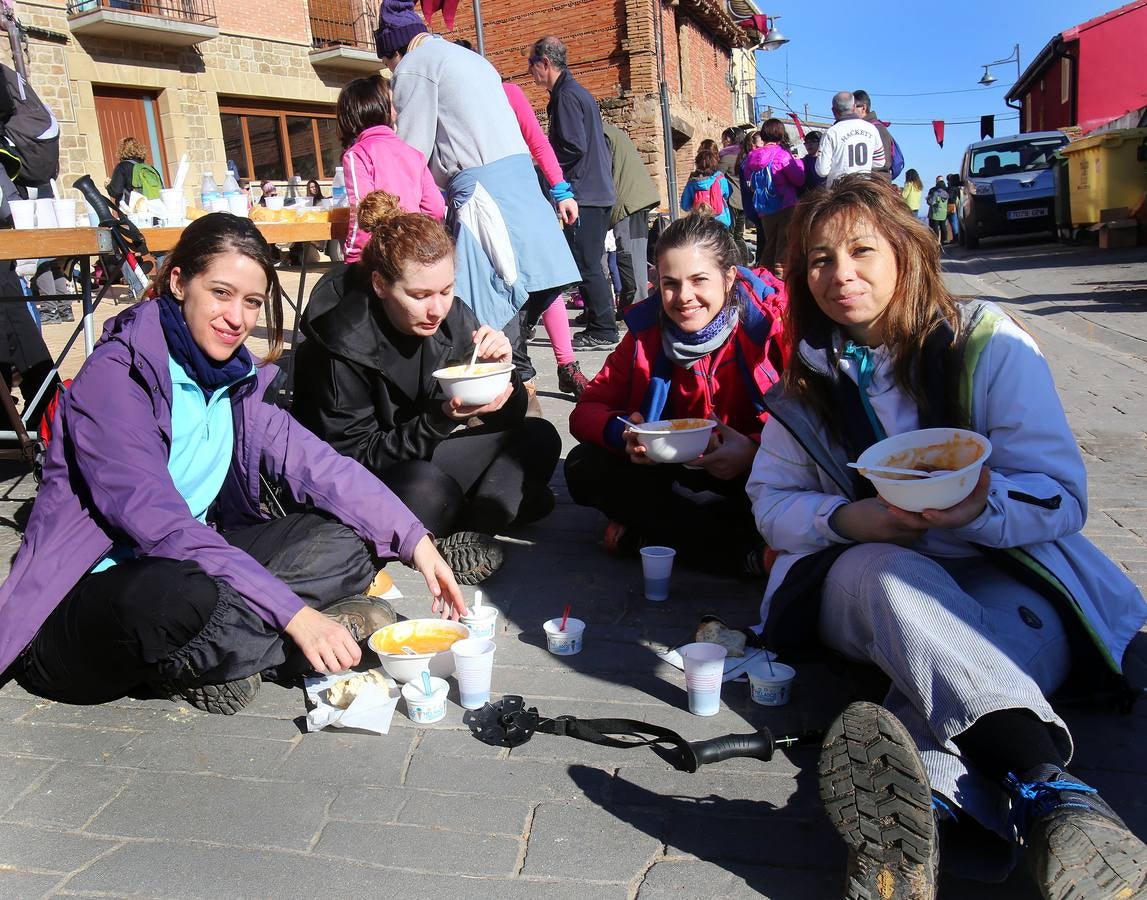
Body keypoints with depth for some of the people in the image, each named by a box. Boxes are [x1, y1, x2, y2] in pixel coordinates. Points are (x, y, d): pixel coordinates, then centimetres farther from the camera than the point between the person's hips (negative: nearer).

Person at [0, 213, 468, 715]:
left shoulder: (234, 375, 3)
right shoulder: (115, 376, -19)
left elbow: (312, 462, -4)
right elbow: (161, 526, -29)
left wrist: (414, 541, -17)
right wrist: (295, 614, -34)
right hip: (84, 598, -7)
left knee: (345, 543, -6)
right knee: (184, 598, -40)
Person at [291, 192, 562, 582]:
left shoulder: (454, 318, -8)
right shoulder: (343, 344, -23)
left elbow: (508, 420, 0)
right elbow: (354, 457, -20)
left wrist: (501, 368, -22)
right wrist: (442, 418, -32)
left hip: (424, 457, 6)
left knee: (538, 438, -8)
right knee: (425, 488, -37)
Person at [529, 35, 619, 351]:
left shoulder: (566, 95, -10)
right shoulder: (581, 93, 20)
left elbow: (574, 147, -19)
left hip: (583, 192, -10)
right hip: (600, 190, 10)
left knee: (586, 265, -7)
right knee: (590, 263, 12)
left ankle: (602, 331, -4)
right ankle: (598, 327, 17)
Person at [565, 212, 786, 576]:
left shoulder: (771, 320, -14)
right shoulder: (648, 329, -3)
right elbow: (588, 409, -2)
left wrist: (755, 449, -34)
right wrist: (624, 434, -24)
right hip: (680, 476, 4)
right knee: (585, 466, -19)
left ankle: (647, 533, -20)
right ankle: (745, 552, -24)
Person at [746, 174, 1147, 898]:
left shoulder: (989, 342, -3)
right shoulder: (809, 381, 8)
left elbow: (1062, 495, -8)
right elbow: (771, 499, 5)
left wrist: (981, 505, -31)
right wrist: (848, 518, -17)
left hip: (1006, 575, 0)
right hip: (868, 579, 1)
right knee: (888, 575, -37)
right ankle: (1050, 791, -57)